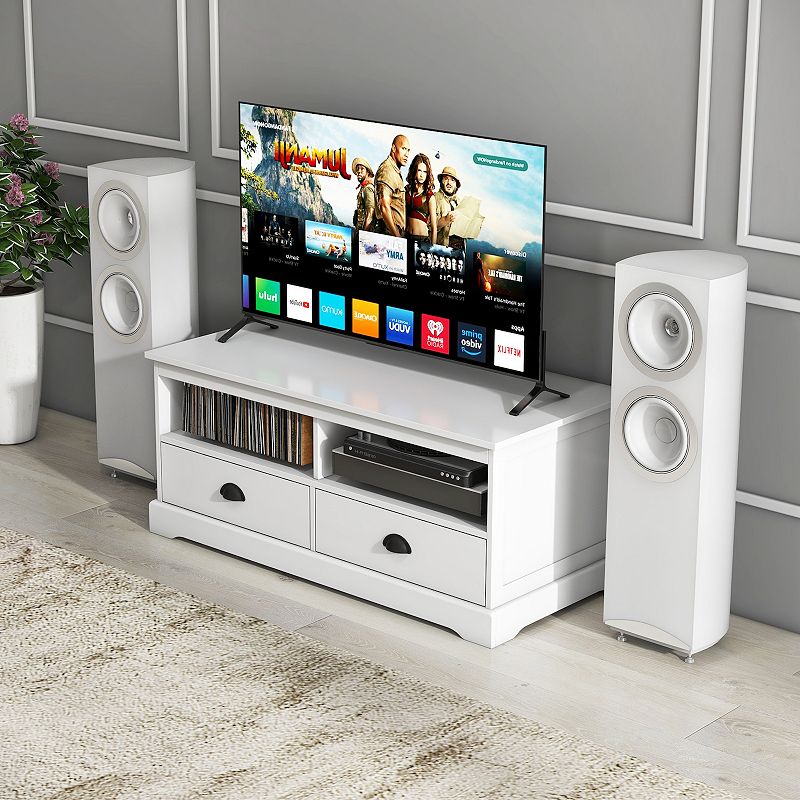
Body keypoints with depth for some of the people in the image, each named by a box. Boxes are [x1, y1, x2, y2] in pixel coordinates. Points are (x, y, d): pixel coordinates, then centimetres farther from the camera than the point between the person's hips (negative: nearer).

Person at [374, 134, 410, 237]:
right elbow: (384, 206, -18)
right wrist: (396, 235, -20)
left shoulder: (395, 171, 23)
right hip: (389, 232, -9)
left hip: (397, 231, 9)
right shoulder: (387, 170, -9)